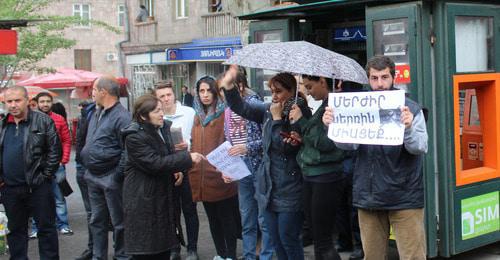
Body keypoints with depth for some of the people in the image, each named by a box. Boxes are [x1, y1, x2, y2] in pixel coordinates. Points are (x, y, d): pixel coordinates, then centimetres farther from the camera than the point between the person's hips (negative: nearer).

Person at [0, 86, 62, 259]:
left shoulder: (43, 121, -4)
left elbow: (55, 151, -5)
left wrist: (45, 176, -8)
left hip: (38, 187, -4)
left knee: (46, 227, 4)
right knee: (15, 230, 14)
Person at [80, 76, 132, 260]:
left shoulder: (121, 117, -15)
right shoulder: (96, 115, 13)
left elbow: (128, 150, -19)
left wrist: (117, 175, -18)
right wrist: (87, 165, 13)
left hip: (111, 178, -9)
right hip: (93, 177, 9)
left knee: (119, 222, 3)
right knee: (97, 221, 16)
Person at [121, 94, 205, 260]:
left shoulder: (164, 128, 6)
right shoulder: (134, 137, -18)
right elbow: (155, 163, -25)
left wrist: (177, 169, 0)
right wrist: (187, 158, -24)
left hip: (163, 194, 8)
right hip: (143, 198, -7)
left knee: (164, 246, 12)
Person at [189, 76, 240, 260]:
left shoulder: (224, 113, -6)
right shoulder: (198, 115, 13)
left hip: (220, 175, -6)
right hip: (202, 175, 6)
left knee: (226, 217, 2)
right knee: (212, 217, 14)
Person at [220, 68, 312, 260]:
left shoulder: (300, 113, -12)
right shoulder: (268, 110, 8)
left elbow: (286, 147, -19)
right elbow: (241, 107, 6)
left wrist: (277, 118, -14)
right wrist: (228, 86, -7)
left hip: (289, 189, -6)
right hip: (269, 187, 7)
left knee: (288, 237, -1)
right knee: (275, 238, 12)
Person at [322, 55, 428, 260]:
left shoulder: (411, 109, -2)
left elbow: (420, 147, -12)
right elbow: (348, 144, -4)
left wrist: (408, 128, -32)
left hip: (404, 197, -3)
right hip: (368, 196, 3)